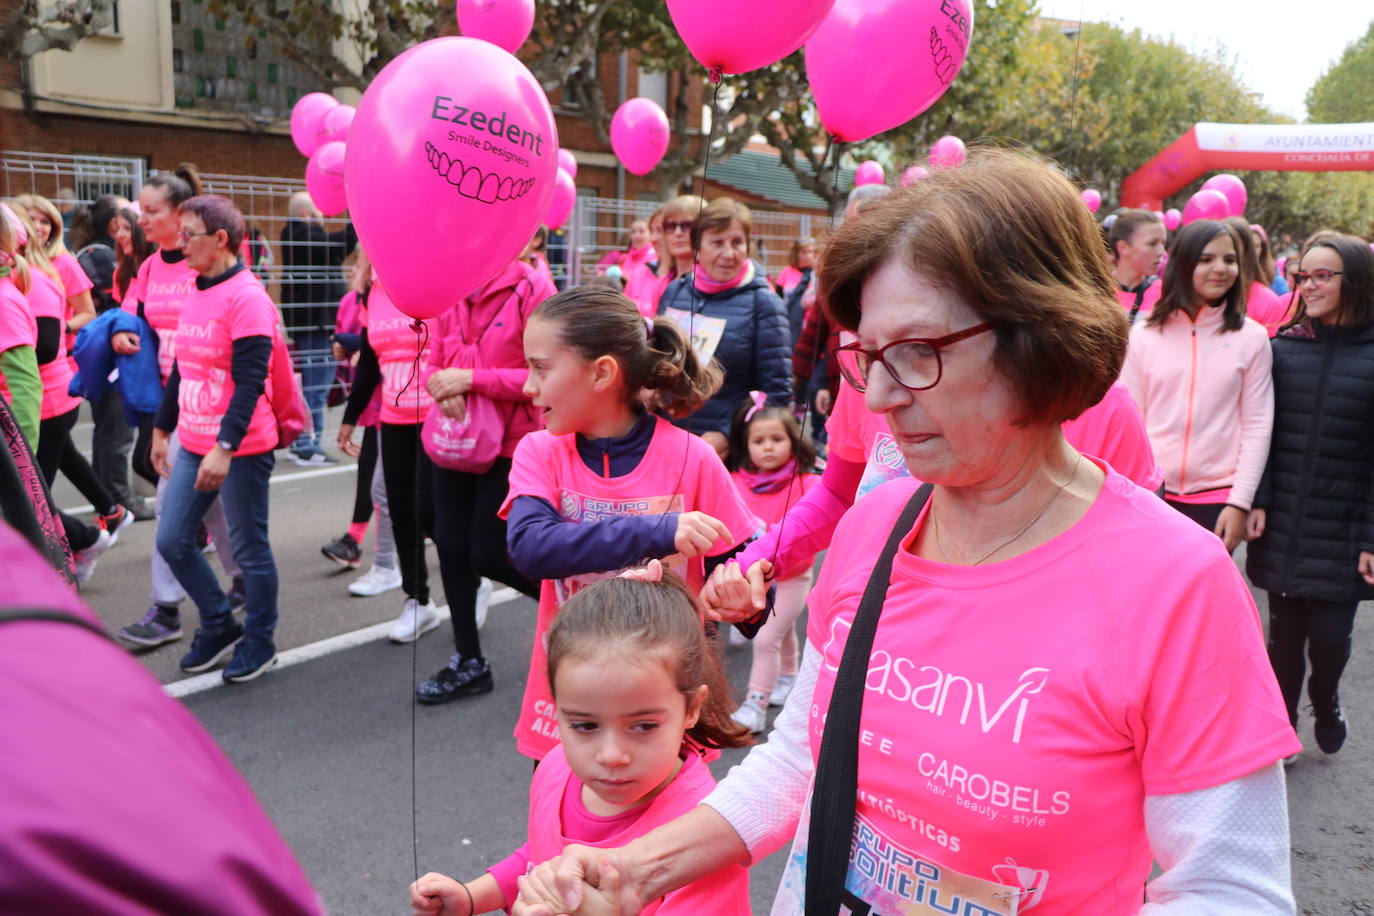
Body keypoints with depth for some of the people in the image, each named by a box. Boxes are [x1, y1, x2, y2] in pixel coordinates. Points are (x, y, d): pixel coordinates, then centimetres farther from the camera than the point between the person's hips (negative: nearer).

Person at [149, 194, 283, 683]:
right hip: (193, 445, 8)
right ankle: (219, 625, 29)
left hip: (241, 450, -8)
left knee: (249, 548, 5)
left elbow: (250, 382, -20)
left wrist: (225, 448, -25)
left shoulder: (246, 297, -15)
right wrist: (162, 429, 22)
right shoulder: (196, 294, 11)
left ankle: (259, 642, 22)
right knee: (172, 541, 11)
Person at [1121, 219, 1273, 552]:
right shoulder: (1144, 335, 1)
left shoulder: (1251, 337, 1)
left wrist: (1239, 502, -5)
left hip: (1217, 498, 0)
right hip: (1150, 492, 0)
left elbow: (1257, 427, 0)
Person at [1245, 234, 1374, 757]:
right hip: (1283, 526, 2)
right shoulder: (1283, 347, 4)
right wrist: (1256, 500, -5)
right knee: (1284, 633, 9)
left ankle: (1325, 700, 35)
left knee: (1329, 635, 1)